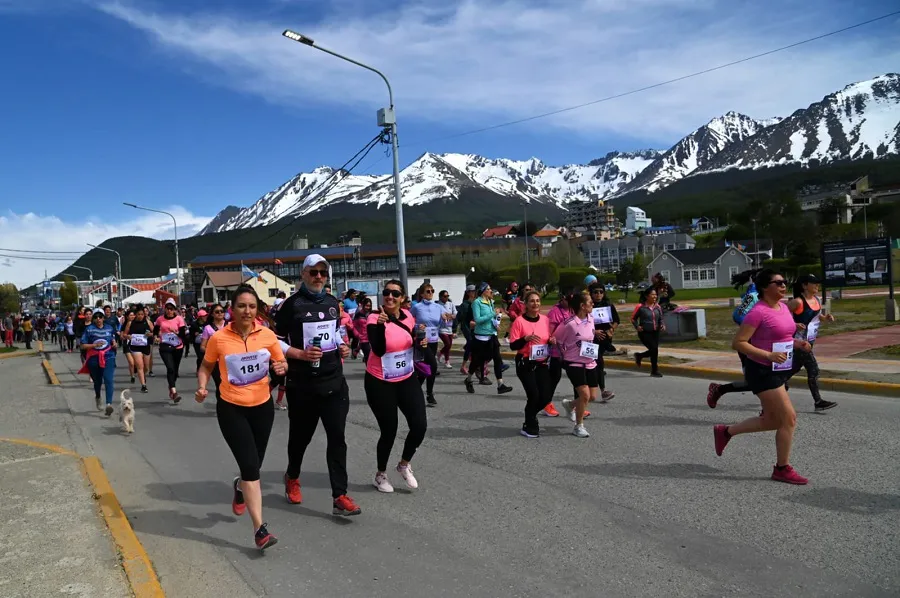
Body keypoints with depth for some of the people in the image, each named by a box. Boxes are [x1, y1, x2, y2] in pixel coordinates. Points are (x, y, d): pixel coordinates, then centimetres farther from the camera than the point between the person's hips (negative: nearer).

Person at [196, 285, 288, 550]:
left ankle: (240, 487, 53)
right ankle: (259, 528, -3)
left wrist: (281, 367, -17)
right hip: (231, 408, -3)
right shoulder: (218, 339, -12)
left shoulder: (268, 335, -8)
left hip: (262, 406, 3)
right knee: (250, 466, -11)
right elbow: (206, 366, 4)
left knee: (254, 465, 16)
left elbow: (281, 362, 6)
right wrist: (202, 387, -13)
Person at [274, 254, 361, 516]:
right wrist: (301, 354, -21)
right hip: (302, 385, -3)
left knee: (337, 438, -3)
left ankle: (339, 497, -1)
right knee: (301, 435, 14)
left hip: (334, 382, 4)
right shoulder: (291, 305, -8)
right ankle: (292, 477, 42)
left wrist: (342, 347, 5)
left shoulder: (332, 302, 9)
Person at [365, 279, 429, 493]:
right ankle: (380, 474, 29)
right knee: (388, 431, 2)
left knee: (420, 426, -3)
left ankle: (404, 464, 25)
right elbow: (378, 350, -28)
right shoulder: (375, 319, -16)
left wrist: (422, 342, -7)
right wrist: (381, 324, -39)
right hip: (380, 382, -5)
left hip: (407, 379, 5)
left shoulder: (408, 316, -1)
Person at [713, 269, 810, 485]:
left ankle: (724, 431, 30)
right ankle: (782, 469, 10)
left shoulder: (783, 307, 8)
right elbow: (738, 343, -20)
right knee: (789, 418, -6)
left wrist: (797, 343, 2)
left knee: (772, 420, 15)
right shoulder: (759, 312, -18)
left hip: (779, 371, 9)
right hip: (762, 371, -9)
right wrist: (769, 355, -27)